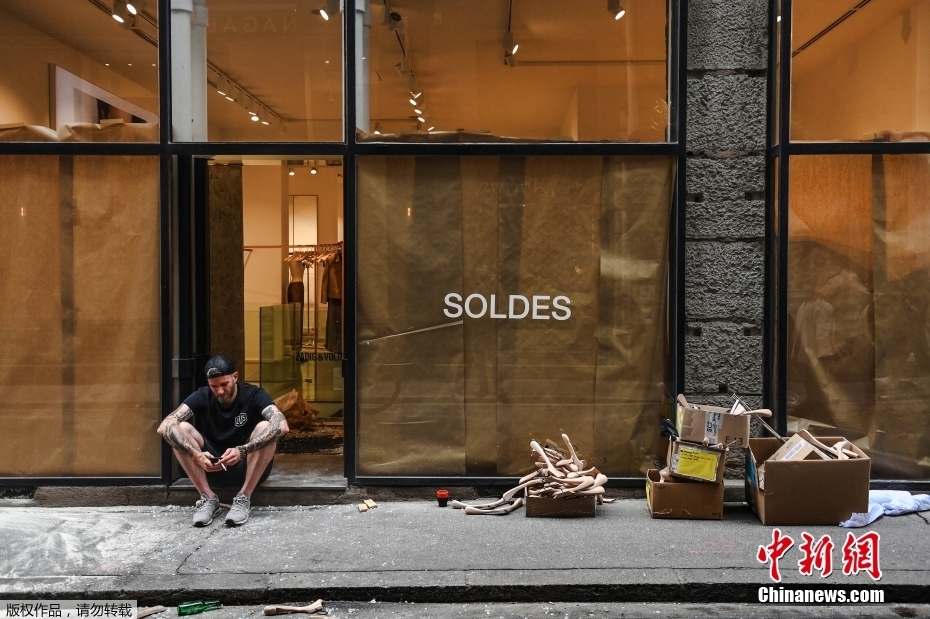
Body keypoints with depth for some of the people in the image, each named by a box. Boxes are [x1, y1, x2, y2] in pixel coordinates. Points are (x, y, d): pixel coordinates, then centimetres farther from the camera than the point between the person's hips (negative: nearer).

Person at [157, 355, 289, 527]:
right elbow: (164, 427, -21)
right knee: (182, 428, -19)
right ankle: (208, 498, -17)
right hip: (210, 468, 2)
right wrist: (195, 455, -37)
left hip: (248, 467, -2)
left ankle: (244, 499, -22)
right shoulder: (201, 397, -6)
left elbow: (281, 426, -31)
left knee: (264, 427, -29)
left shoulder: (253, 395, -12)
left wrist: (242, 451, -41)